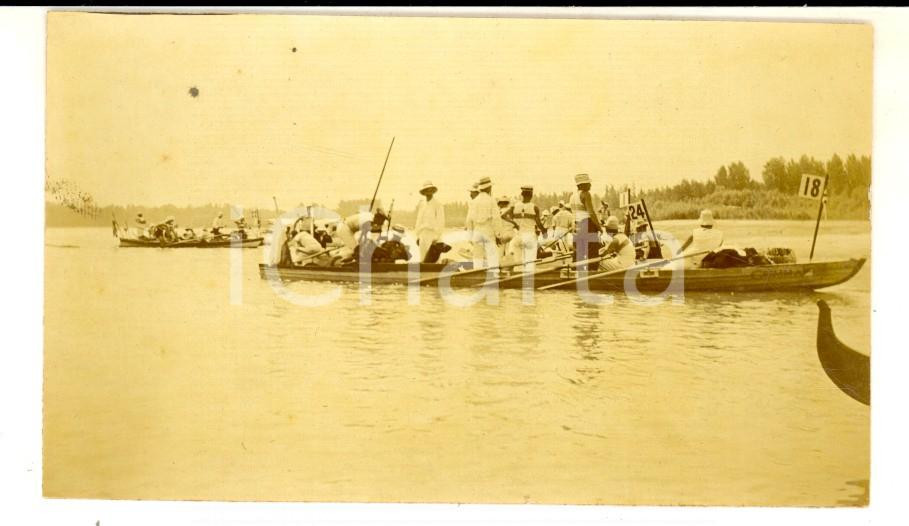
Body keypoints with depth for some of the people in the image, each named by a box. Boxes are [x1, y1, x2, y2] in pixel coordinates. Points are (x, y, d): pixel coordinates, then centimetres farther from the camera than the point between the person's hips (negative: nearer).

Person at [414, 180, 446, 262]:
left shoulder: (438, 204, -4)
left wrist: (436, 237, -14)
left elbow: (441, 222, -8)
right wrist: (418, 236, 14)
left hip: (433, 235, -6)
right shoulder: (421, 205, 14)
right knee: (423, 260, 5)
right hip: (423, 236, 6)